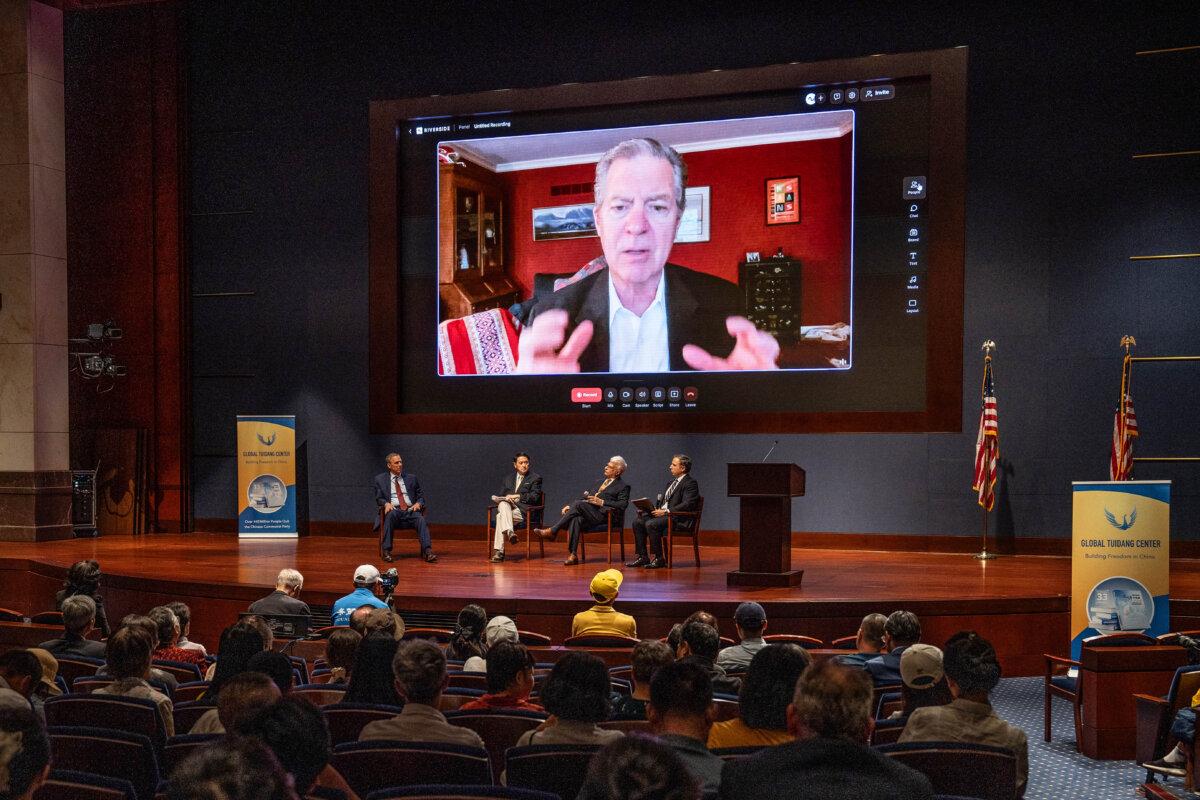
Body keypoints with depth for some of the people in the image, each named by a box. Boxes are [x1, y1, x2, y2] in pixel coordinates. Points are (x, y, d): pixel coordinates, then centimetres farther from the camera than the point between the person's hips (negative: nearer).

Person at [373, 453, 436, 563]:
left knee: (420, 519, -32)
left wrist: (418, 503, -5)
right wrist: (386, 503, -14)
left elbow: (421, 496, 19)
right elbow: (379, 498, 10)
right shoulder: (380, 479, 15)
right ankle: (386, 551, -36)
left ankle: (427, 552, -44)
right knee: (390, 514, -38)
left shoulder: (411, 478, 20)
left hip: (410, 510, 2)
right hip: (394, 510, -2)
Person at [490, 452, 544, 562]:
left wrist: (517, 496, -11)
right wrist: (507, 498, -7)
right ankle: (510, 533, -50)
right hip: (506, 508, 4)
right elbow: (500, 495, 17)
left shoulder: (535, 478, 9)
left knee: (501, 516, -32)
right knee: (503, 504, -34)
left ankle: (498, 550, -39)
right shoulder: (508, 478, 24)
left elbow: (534, 498, -4)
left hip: (523, 511, -4)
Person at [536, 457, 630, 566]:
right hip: (587, 513, 6)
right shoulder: (602, 481, 29)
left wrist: (602, 502, -14)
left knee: (578, 503, -29)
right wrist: (571, 506, 11)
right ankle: (573, 555, -34)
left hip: (601, 515, -6)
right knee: (576, 519, -30)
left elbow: (623, 505, -8)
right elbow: (588, 498, 26)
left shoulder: (623, 486, 7)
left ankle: (552, 531, -25)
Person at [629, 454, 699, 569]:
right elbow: (662, 500, 23)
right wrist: (654, 508, 2)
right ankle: (642, 557, -3)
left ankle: (658, 559, -18)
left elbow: (687, 505, -20)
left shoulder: (690, 483, -8)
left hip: (679, 519, -9)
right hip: (662, 514, 9)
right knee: (637, 521, -6)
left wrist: (666, 511, -24)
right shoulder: (672, 481, 21)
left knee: (651, 524, -29)